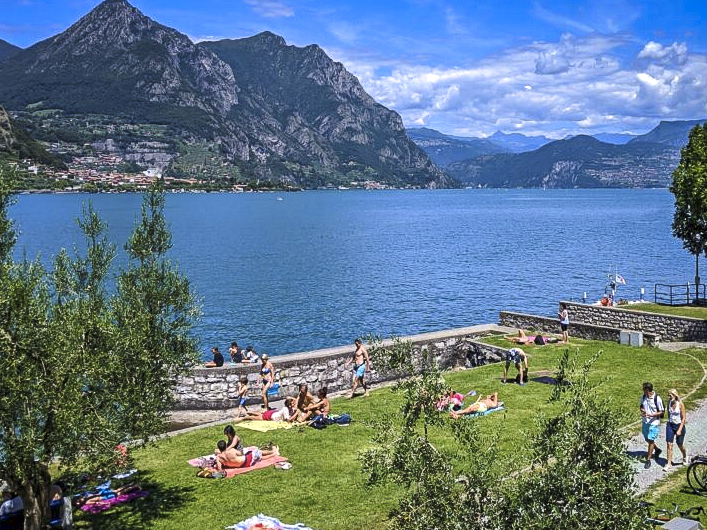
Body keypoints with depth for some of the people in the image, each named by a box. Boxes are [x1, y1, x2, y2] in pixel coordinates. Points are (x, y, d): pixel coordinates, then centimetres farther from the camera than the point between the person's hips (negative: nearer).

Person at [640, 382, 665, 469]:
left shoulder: (657, 399, -19)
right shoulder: (643, 397, -1)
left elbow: (661, 412, -12)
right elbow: (641, 405, 16)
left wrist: (651, 415, -25)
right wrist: (642, 410, -7)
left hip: (654, 423, -6)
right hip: (645, 422, 6)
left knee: (650, 441, -2)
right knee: (647, 439, 17)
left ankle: (648, 460, 9)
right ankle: (657, 449, 44)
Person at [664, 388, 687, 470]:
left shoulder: (680, 404, -16)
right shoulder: (669, 403, -3)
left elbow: (684, 418, -13)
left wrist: (680, 430, -17)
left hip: (679, 425, -4)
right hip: (670, 425, 4)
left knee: (680, 445, 11)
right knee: (669, 444, -2)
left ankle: (685, 456, 43)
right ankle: (669, 463, 3)